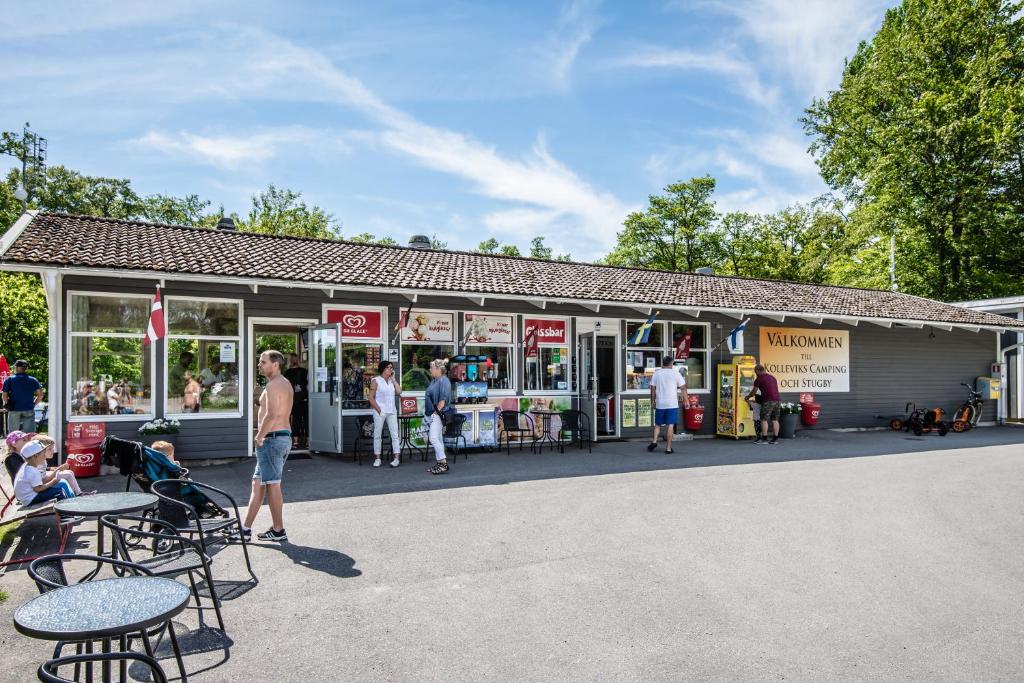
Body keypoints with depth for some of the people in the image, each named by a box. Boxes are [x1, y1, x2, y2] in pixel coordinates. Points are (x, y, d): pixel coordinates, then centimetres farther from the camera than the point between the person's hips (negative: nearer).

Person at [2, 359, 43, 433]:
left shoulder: (9, 380, 0)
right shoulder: (33, 380, 5)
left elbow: (4, 396, -5)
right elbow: (40, 395, 0)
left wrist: (7, 405, 10)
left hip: (14, 411, -1)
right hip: (29, 411, 1)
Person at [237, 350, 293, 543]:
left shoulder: (273, 385, -14)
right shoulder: (285, 384, 17)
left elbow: (272, 414, -24)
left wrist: (259, 437, -14)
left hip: (272, 438, -10)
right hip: (284, 437, 10)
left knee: (272, 485, -3)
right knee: (258, 483, 14)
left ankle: (278, 531, 4)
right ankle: (246, 528, 19)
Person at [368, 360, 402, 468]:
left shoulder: (391, 381, 14)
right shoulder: (376, 381, -1)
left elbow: (399, 392, 1)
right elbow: (371, 398, -5)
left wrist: (393, 379, 3)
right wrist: (378, 410, -11)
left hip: (392, 411, 4)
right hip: (380, 412, -4)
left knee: (395, 434, -3)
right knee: (377, 435, 2)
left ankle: (397, 458, -4)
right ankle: (377, 458, 9)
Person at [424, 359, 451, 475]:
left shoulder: (444, 381, -12)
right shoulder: (434, 381, 17)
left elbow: (443, 400, -19)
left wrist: (437, 412, -19)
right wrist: (427, 413, 16)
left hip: (438, 415, -10)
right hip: (431, 415, 10)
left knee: (434, 439, -16)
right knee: (438, 439, 11)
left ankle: (444, 464, -12)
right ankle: (439, 464, 15)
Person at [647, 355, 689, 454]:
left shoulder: (656, 373, 5)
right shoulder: (676, 373, -1)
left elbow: (653, 389, 5)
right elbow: (683, 388, -2)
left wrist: (653, 401, 15)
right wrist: (686, 401, 6)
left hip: (660, 404, 2)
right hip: (672, 404, -2)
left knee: (657, 424, 15)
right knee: (670, 425, 0)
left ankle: (654, 441, -1)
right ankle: (668, 447, 0)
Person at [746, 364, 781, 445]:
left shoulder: (759, 379, 0)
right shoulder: (772, 378, 19)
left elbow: (754, 392, 7)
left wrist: (748, 397, 27)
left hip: (768, 400, -7)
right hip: (777, 399, 7)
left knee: (764, 419, -2)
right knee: (775, 420, 9)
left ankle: (764, 438, -3)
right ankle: (775, 438, 9)